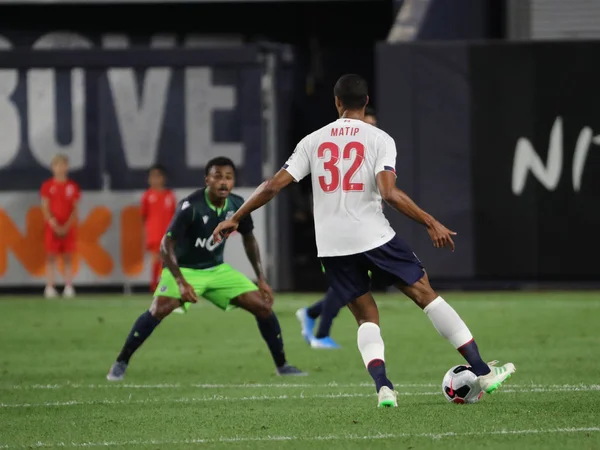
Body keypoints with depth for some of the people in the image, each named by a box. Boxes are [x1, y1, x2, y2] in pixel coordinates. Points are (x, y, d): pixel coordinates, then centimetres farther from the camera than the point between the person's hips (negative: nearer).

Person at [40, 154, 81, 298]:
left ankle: (69, 287, 3)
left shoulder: (72, 186, 5)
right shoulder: (47, 186, 1)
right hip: (52, 227, -1)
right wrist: (54, 224, -15)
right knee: (51, 256, -2)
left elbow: (75, 209, 3)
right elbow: (45, 208, -3)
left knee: (68, 257, 2)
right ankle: (50, 287, -3)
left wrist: (67, 226, -10)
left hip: (68, 227, 1)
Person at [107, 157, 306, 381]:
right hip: (184, 269, -5)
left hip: (217, 269, 5)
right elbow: (167, 246, -25)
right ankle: (120, 363, -16)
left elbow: (249, 239, 11)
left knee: (263, 307, -4)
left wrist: (261, 279, 7)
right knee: (158, 310, -29)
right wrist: (181, 282, -36)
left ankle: (282, 365, 13)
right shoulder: (190, 206, -25)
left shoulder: (237, 205, -8)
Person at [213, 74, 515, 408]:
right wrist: (431, 224, -12)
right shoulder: (379, 139, -2)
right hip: (374, 237, -3)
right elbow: (389, 192, -17)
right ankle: (482, 372, 5)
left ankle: (383, 387, -10)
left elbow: (274, 186, 5)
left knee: (367, 318, 14)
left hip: (332, 246, 3)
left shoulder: (314, 141, 8)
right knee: (426, 294, 6)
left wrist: (235, 219, 14)